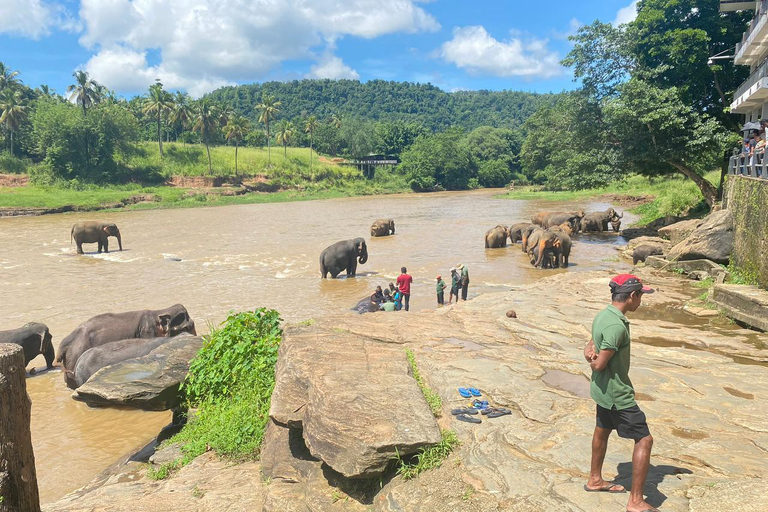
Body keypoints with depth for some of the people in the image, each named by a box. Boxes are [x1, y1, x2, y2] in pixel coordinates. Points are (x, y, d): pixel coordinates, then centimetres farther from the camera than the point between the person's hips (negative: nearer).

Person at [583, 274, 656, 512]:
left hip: (602, 391, 10)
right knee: (644, 439, -2)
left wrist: (590, 352, -13)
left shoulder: (602, 315, 2)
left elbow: (591, 347, 9)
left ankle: (595, 480, 42)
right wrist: (595, 362, -4)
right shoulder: (616, 326, -29)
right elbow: (600, 365, -27)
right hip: (618, 395, -10)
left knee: (602, 430, 24)